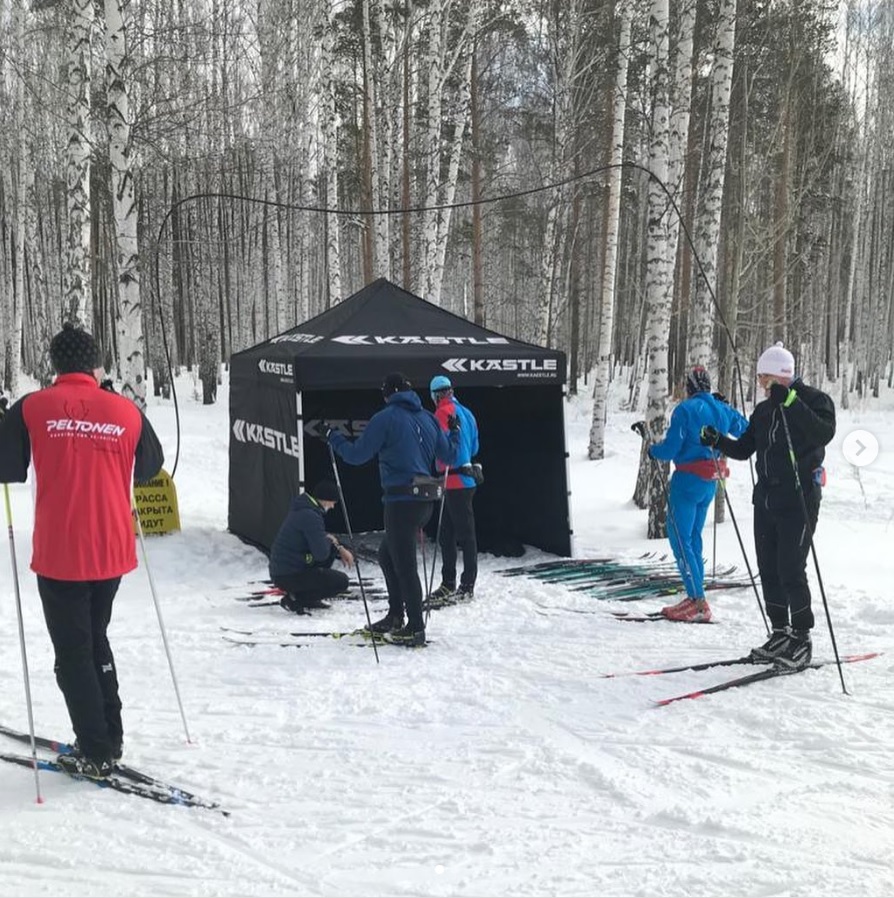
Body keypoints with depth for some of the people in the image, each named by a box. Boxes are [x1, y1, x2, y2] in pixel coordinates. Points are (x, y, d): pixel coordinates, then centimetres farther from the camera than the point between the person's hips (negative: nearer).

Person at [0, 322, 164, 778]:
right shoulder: (126, 411, -1)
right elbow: (150, 467, 13)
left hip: (59, 554, -3)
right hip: (112, 552, 4)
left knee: (73, 652, 9)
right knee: (96, 641, 22)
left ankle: (95, 752, 14)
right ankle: (109, 737, 28)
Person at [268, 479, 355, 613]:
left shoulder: (302, 509, 11)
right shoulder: (310, 516, -21)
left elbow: (318, 537, 23)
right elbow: (321, 554, -22)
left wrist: (340, 549, 9)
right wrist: (330, 541, -1)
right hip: (289, 576, -10)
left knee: (331, 548, 20)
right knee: (341, 581, -7)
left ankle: (308, 598, 17)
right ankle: (295, 599, -7)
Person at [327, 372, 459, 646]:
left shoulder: (385, 418, -7)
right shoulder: (428, 418, 11)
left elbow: (356, 454, -5)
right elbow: (449, 456, 17)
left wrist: (332, 437, 11)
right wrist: (454, 431, 35)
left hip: (401, 500, -8)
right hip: (426, 500, 8)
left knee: (404, 564, -2)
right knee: (387, 554, 20)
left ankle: (416, 628, 2)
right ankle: (395, 616, 23)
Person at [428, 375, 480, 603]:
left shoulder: (444, 412, -9)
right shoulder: (466, 413, 16)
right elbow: (474, 447, 21)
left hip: (453, 481, -8)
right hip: (466, 479, 8)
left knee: (465, 534, -6)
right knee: (446, 535, 14)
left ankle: (467, 585, -1)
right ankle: (448, 583, 19)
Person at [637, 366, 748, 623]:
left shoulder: (686, 409, -13)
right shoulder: (722, 409, 7)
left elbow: (670, 449, -16)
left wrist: (652, 449, 6)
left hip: (687, 481, -7)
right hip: (710, 483, 8)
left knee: (680, 539, -4)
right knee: (694, 537, 16)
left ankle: (699, 604, -9)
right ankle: (695, 599, 19)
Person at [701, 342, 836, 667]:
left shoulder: (815, 399, -6)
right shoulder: (763, 409, 13)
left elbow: (824, 434, -25)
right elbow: (744, 449, 16)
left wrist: (790, 401, -30)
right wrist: (717, 441, -2)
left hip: (799, 499, -7)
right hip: (766, 498, 7)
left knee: (791, 570, -8)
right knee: (768, 569, 9)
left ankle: (802, 639, 6)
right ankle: (781, 632, 21)